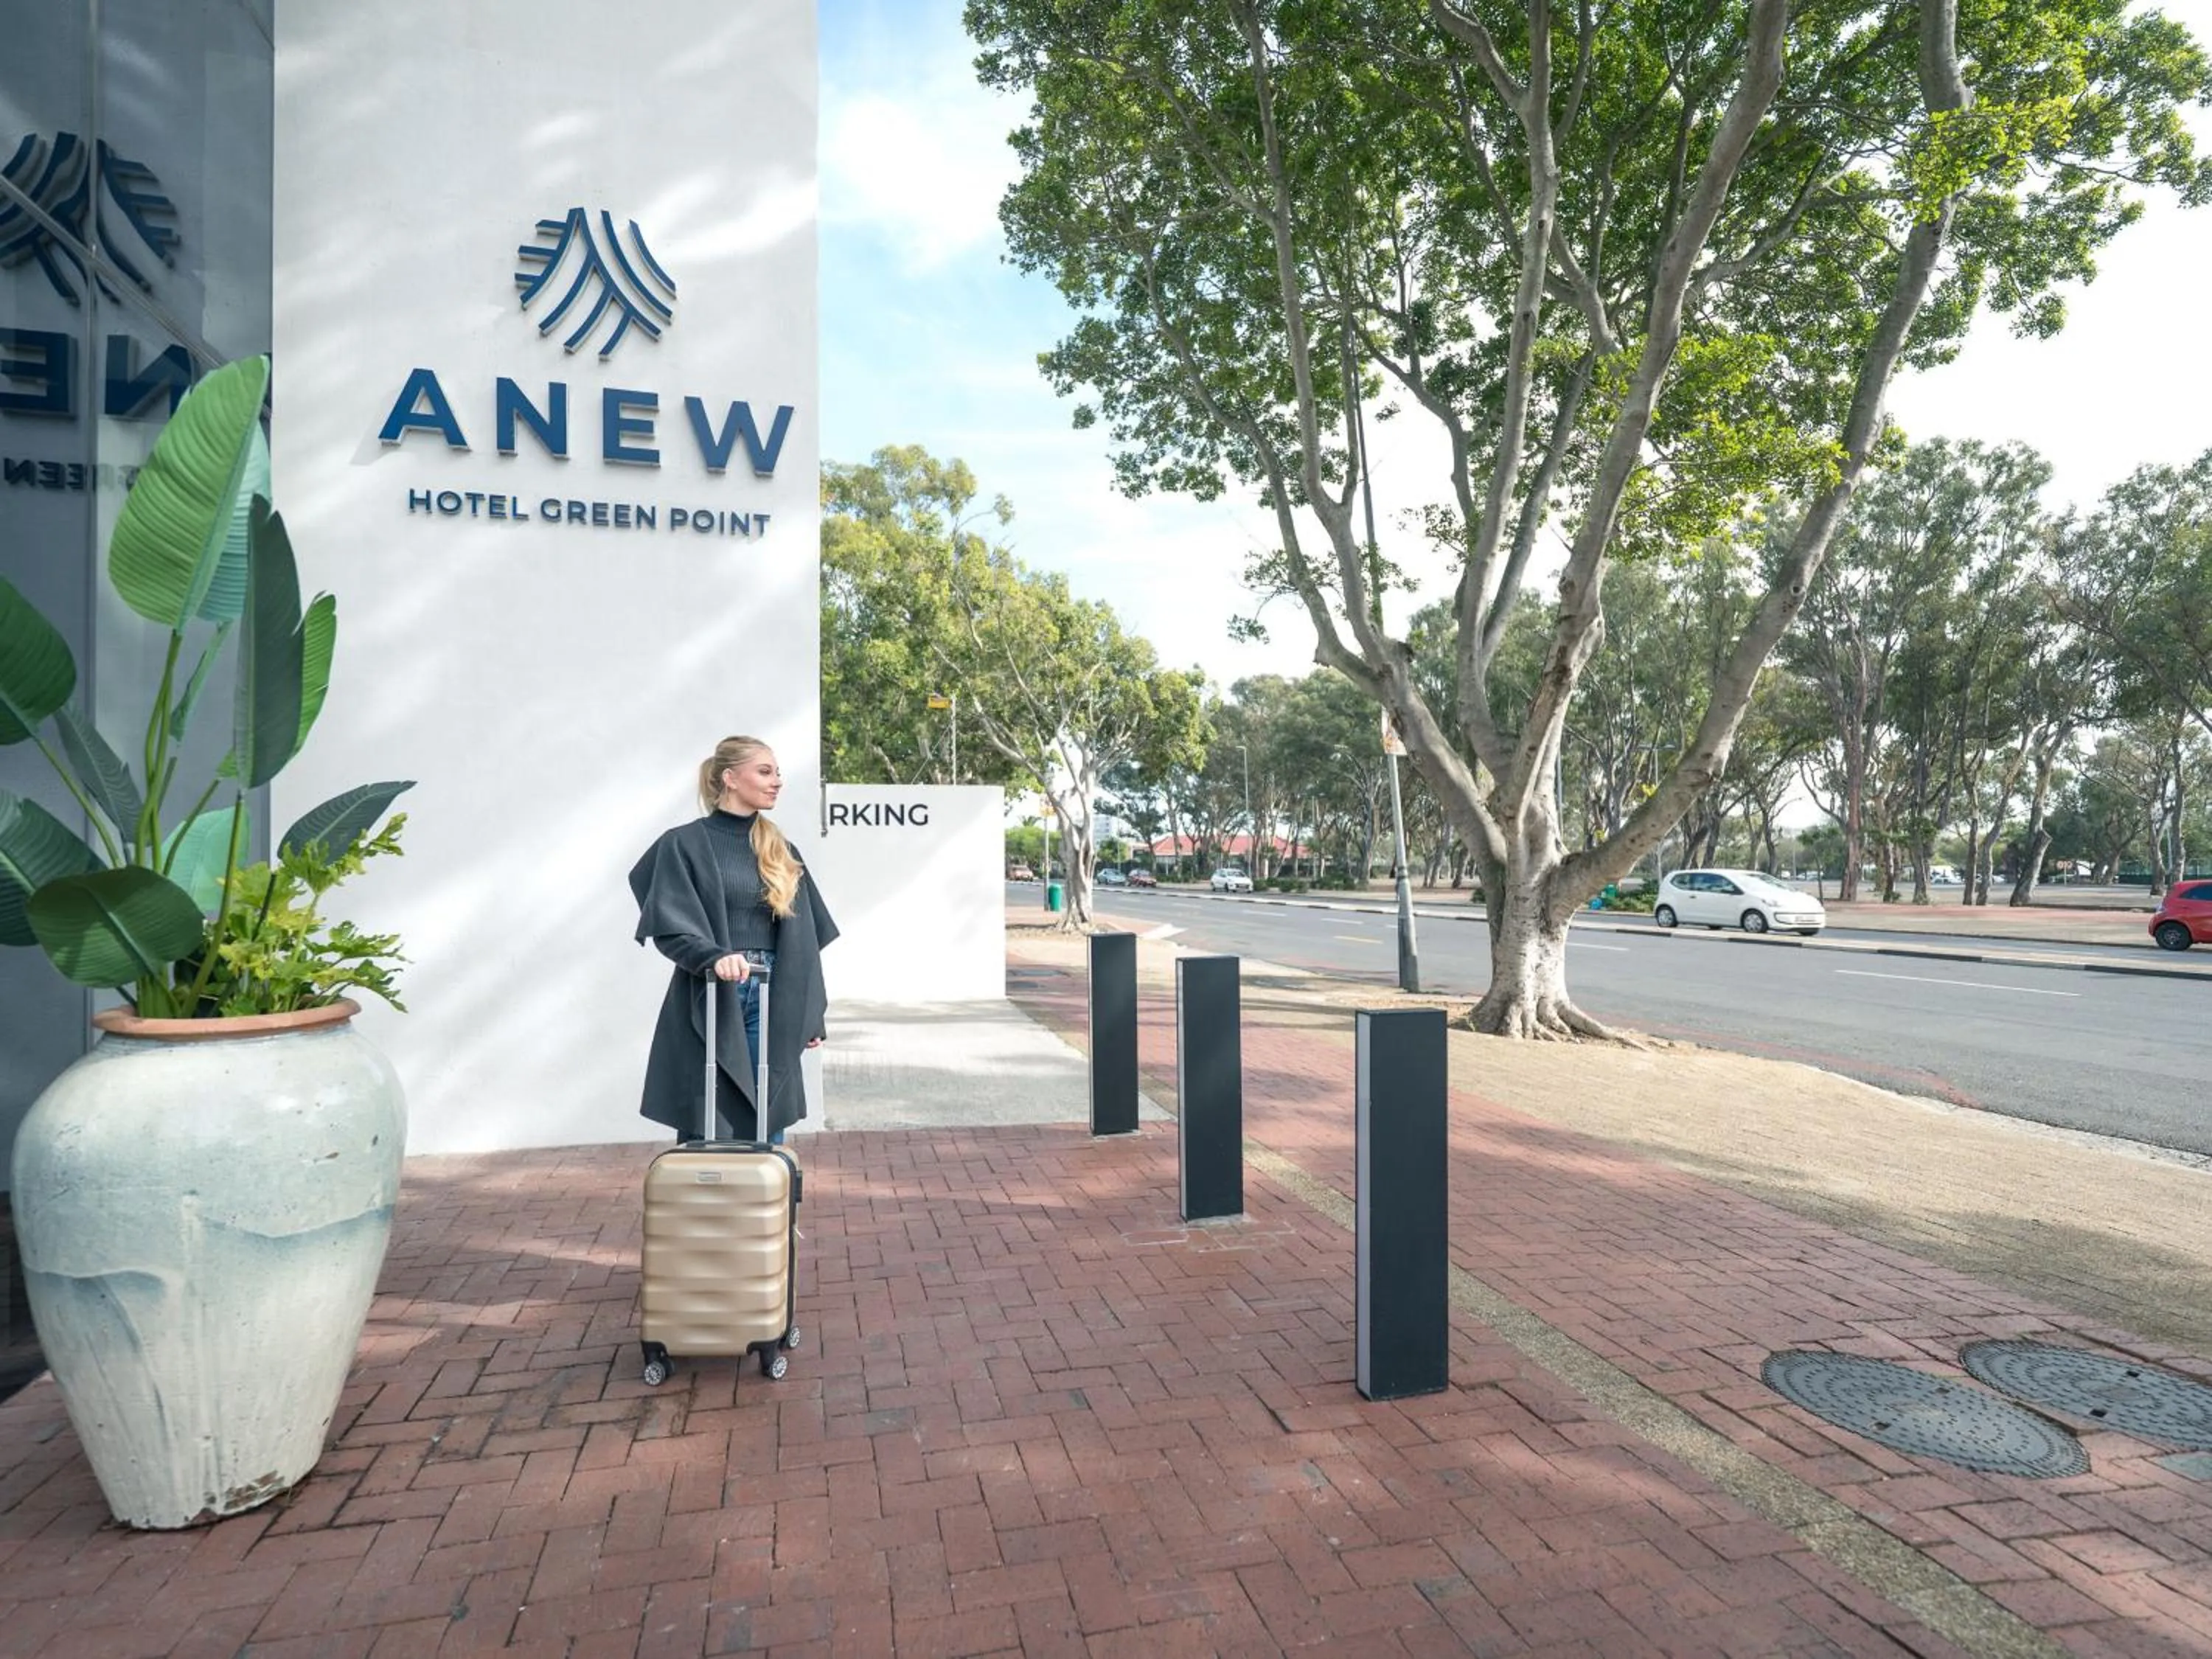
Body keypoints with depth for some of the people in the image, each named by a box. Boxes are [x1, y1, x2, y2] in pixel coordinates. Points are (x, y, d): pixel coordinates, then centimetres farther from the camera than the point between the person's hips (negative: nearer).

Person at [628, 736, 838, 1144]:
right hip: (708, 1004, -4)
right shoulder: (684, 844, -1)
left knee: (767, 1132, 7)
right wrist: (715, 956, -30)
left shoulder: (781, 852, 12)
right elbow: (671, 926, -11)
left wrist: (810, 1012, 9)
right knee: (707, 1135, 1)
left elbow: (801, 937, 12)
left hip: (771, 1002, 4)